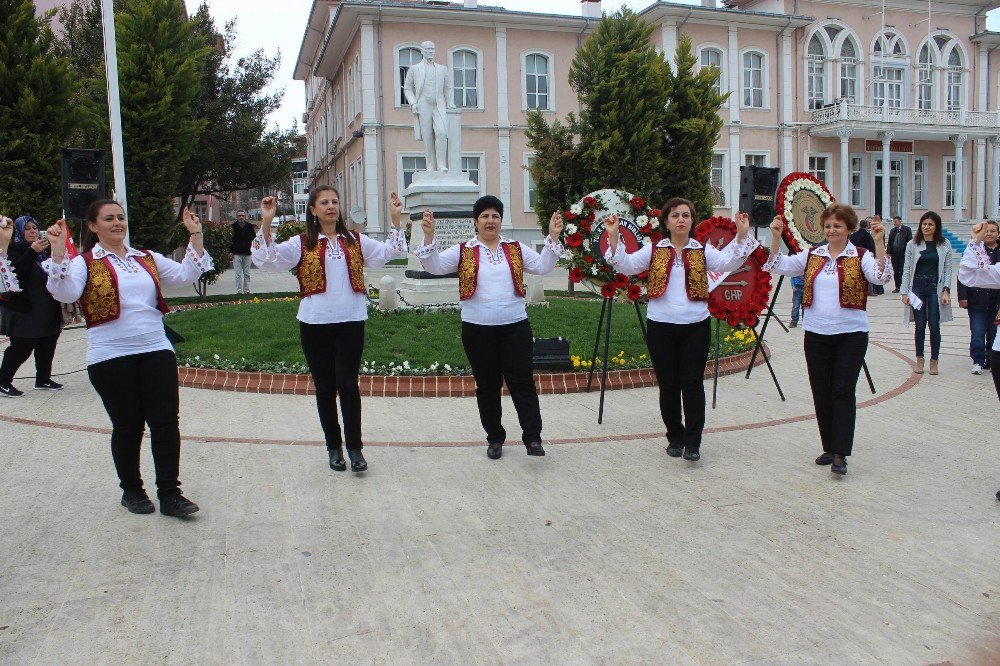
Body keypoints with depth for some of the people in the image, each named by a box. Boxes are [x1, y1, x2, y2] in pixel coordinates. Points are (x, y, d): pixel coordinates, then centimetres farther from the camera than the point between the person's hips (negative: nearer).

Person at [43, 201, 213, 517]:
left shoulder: (147, 258, 14)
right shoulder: (85, 263, 0)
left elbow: (185, 274, 8)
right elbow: (65, 292, -17)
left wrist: (196, 235, 2)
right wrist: (58, 249, -26)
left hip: (156, 351, 4)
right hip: (111, 357, -3)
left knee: (166, 421, -1)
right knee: (127, 426, 6)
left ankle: (169, 493, 7)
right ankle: (132, 490, 25)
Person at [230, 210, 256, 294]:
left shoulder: (250, 226, 5)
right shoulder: (233, 226, 0)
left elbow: (254, 237, 17)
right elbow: (229, 239, 1)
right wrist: (231, 251, -5)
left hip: (247, 253, 2)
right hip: (236, 253, -2)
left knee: (247, 273, 6)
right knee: (238, 274, -3)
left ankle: (247, 290, 12)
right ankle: (239, 290, 0)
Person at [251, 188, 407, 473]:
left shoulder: (355, 241, 10)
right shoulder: (302, 243, 4)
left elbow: (391, 251, 6)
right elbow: (268, 259, -8)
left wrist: (395, 219, -3)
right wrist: (266, 223, -18)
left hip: (351, 322, 0)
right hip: (315, 324, 0)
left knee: (347, 385, -4)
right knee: (325, 387, 8)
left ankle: (354, 447, 10)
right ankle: (334, 447, 22)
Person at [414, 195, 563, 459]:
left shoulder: (516, 249, 9)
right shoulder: (463, 251, 3)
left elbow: (542, 266, 1)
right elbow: (435, 266, -7)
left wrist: (552, 238, -11)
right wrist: (429, 237, -22)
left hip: (515, 326, 1)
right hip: (478, 329, -1)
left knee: (522, 381, -3)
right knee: (487, 385, 8)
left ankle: (532, 438, 3)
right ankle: (495, 438, 22)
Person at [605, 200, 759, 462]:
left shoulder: (703, 251, 6)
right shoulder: (653, 250, 5)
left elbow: (728, 263, -9)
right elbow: (626, 265, -6)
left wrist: (741, 236, -20)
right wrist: (613, 237, -18)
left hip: (696, 326, 0)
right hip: (661, 327, 0)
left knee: (693, 384, -2)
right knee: (668, 385, 7)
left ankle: (692, 443, 5)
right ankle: (675, 438, 22)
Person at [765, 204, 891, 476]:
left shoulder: (861, 256, -2)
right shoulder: (812, 255, 9)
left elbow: (881, 276, -19)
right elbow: (779, 266, 2)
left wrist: (878, 242, -27)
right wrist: (776, 237, -11)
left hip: (851, 334, -4)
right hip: (816, 334, 4)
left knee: (843, 392, -7)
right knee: (821, 393, 8)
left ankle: (840, 455, -6)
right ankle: (829, 448, 20)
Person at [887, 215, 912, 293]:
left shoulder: (907, 229, 0)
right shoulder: (892, 231, 14)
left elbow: (909, 242, -4)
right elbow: (889, 242, 14)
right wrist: (889, 253, 5)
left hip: (903, 254, -5)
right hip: (894, 254, 5)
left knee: (903, 271, -5)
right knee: (896, 271, 6)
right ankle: (897, 287, 11)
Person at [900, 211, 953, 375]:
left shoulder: (945, 244, 4)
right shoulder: (912, 245, 4)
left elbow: (948, 269, 3)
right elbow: (906, 270, 4)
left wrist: (946, 290, -6)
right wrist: (905, 292, -2)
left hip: (936, 287, 0)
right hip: (917, 287, 0)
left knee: (934, 325, 0)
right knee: (920, 325, 2)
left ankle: (934, 360, 11)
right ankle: (919, 359, 14)